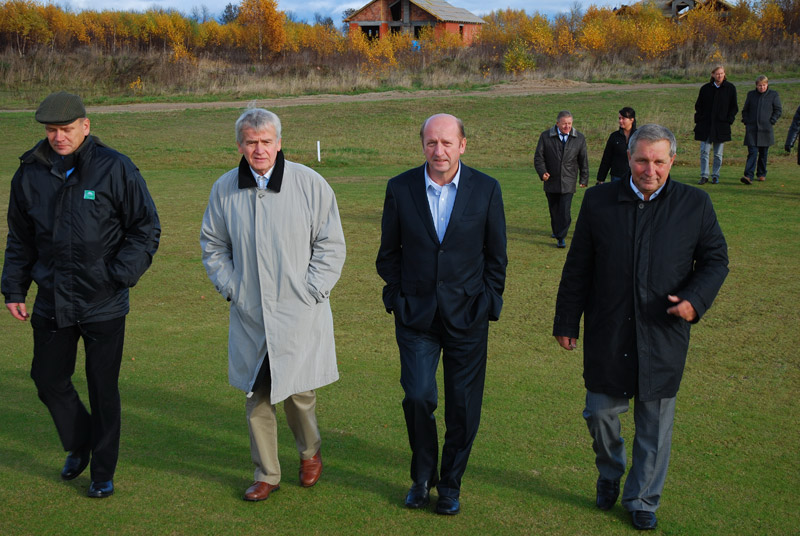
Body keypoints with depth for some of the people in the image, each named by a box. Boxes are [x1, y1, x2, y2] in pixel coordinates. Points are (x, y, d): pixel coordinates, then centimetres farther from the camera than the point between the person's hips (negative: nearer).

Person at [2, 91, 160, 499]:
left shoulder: (115, 169, -8)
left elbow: (147, 229, -3)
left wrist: (121, 275, -13)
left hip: (104, 305, -4)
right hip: (51, 303, 4)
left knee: (103, 390, 6)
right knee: (49, 381, 12)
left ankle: (103, 472, 23)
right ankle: (78, 445, 39)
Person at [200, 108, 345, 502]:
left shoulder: (310, 184, -5)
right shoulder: (224, 189, 3)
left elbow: (331, 245, 0)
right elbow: (212, 245, 16)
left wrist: (310, 292, -6)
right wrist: (230, 288, 5)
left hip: (300, 314, -2)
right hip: (249, 314, 3)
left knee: (298, 392, 4)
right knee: (256, 397, 8)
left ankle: (310, 453, 35)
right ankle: (266, 475, 25)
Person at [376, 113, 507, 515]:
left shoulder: (486, 189, -3)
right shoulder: (400, 189, -2)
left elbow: (496, 256, 4)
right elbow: (389, 253, 8)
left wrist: (488, 304, 2)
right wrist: (398, 298, 5)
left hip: (467, 316, 0)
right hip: (416, 315, 0)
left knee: (463, 407, 7)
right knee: (418, 396, -7)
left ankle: (450, 483, 29)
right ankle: (422, 475, 19)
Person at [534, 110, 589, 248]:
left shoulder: (579, 138, 2)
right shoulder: (545, 136, -2)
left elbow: (583, 160, 10)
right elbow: (538, 157, 0)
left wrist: (584, 179, 11)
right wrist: (542, 172, -16)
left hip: (568, 182, -1)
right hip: (551, 180, 1)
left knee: (565, 210, -10)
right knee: (553, 209, 12)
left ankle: (561, 238, -4)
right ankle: (556, 231, 33)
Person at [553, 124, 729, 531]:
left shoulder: (695, 204, -2)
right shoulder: (599, 201, -1)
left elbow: (715, 259, 5)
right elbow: (577, 268, 4)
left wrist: (696, 298, -14)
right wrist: (566, 321, 5)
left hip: (663, 336, 0)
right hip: (607, 335, 0)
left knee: (655, 425, 10)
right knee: (601, 413, 10)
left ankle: (642, 499, 30)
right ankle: (609, 475, 40)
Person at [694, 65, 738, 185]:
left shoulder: (730, 88, 3)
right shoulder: (705, 88, 6)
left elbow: (734, 107, 7)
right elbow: (698, 106, 11)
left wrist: (729, 120, -5)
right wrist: (699, 119, 0)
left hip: (721, 126, -1)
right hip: (705, 125, 1)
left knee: (718, 154, 4)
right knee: (704, 151, -4)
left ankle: (715, 176, 12)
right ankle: (704, 176, 0)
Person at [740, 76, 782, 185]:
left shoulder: (773, 95, 3)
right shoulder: (751, 94, 8)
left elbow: (778, 110, 6)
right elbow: (745, 110, 16)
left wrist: (771, 122, -4)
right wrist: (746, 122, 5)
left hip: (765, 129, 0)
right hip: (752, 129, 0)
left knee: (763, 153, 9)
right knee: (752, 152, -10)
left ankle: (761, 174, 23)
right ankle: (749, 176, -18)